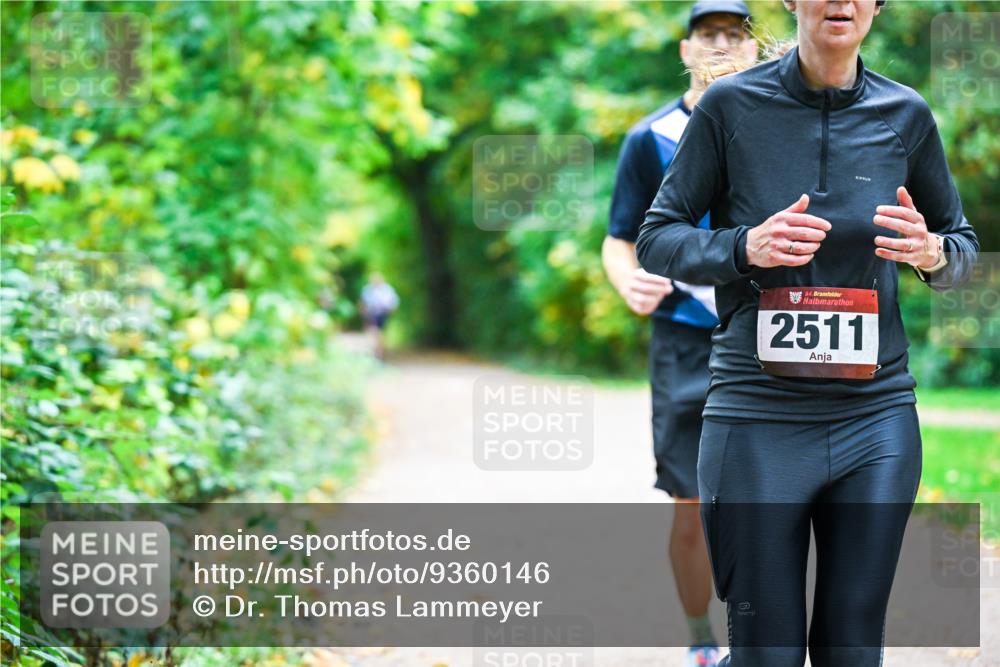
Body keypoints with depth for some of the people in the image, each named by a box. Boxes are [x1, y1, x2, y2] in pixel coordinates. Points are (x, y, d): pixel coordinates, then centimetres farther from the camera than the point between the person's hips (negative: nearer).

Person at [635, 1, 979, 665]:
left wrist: (932, 253, -8)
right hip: (759, 417, -2)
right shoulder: (731, 104, -2)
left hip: (877, 417, 2)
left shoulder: (906, 115, 4)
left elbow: (964, 243, 16)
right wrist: (744, 248, -16)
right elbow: (656, 239, 3)